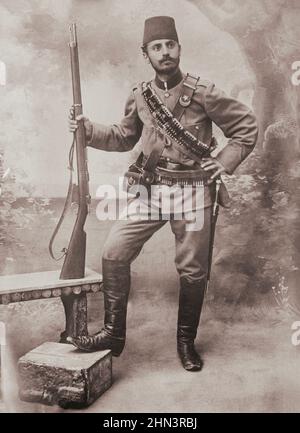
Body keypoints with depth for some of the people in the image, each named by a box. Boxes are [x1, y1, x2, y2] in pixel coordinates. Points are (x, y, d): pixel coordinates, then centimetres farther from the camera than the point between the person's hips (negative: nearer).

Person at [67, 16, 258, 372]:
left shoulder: (203, 93, -3)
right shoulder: (139, 96, 8)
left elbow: (247, 127, 5)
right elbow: (123, 138, 19)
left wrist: (225, 162, -5)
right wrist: (87, 129, 6)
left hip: (193, 192, -3)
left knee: (193, 270, 5)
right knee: (114, 253, -7)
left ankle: (186, 341, 27)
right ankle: (113, 333, 9)